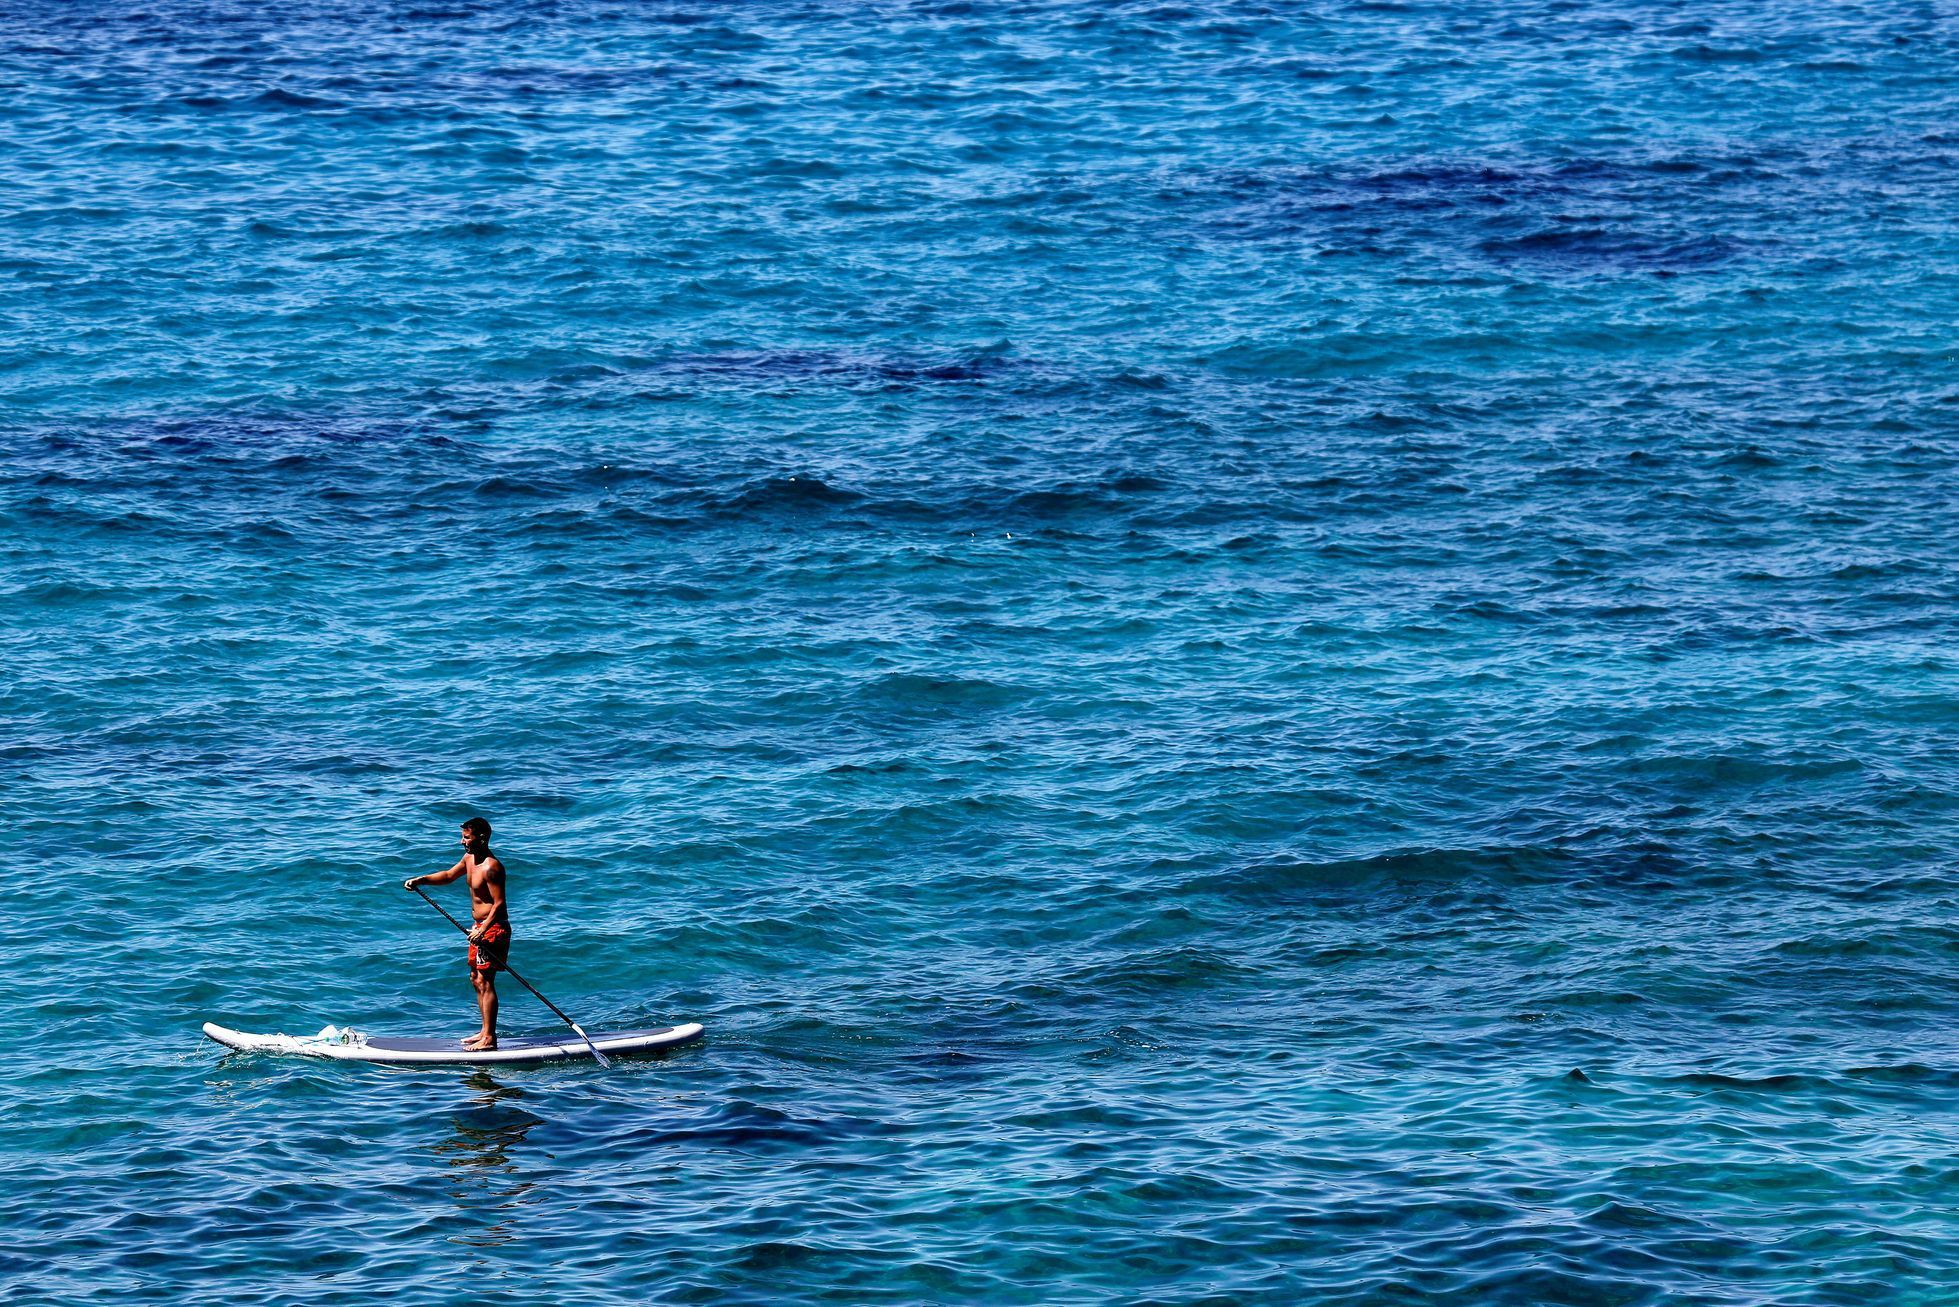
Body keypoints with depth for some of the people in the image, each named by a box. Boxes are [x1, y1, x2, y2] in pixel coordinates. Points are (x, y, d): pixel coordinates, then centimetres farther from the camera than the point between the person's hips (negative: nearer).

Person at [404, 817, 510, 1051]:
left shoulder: (490, 867, -21)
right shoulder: (470, 858, 8)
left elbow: (499, 903, -24)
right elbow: (449, 876, 23)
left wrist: (484, 929, -33)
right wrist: (421, 880, 9)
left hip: (493, 928, -11)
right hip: (480, 926, 11)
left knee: (484, 981, -10)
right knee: (475, 978, 16)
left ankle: (489, 1039, -10)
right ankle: (485, 1031, 25)